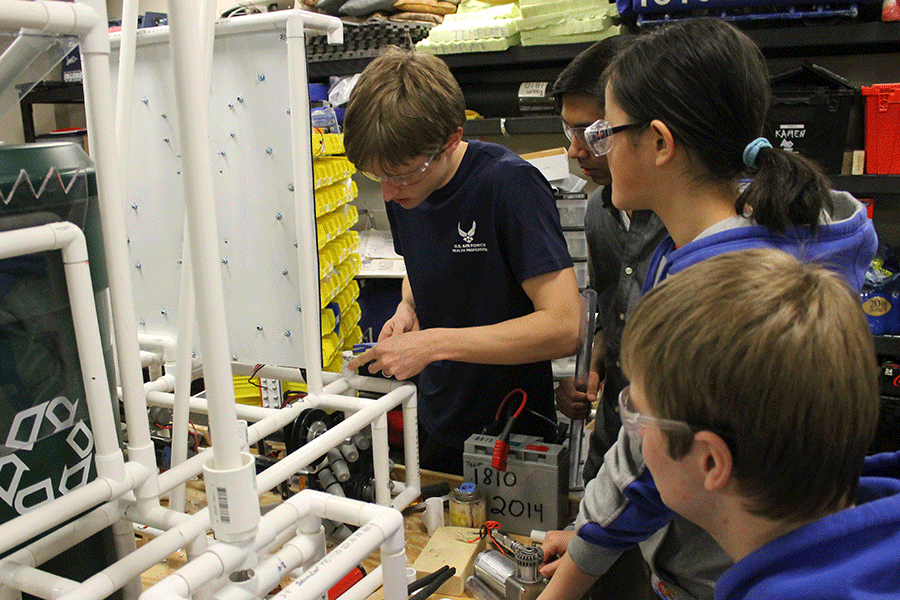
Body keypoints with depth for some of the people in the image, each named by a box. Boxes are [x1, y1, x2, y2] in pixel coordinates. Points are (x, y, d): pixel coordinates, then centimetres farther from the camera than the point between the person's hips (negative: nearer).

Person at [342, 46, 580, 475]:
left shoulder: (509, 183, -25)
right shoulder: (401, 189, -4)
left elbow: (564, 327, -30)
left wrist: (432, 343, -29)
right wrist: (408, 307, -6)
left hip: (511, 435, -6)